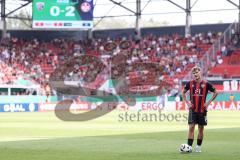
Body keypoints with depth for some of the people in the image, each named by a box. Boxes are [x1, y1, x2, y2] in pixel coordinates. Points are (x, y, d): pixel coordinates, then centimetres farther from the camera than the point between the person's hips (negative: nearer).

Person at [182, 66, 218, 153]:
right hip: (192, 109, 0)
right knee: (191, 127, -8)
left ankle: (198, 146, 19)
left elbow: (215, 93, 6)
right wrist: (187, 102, 5)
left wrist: (208, 102, 0)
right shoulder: (190, 83, 1)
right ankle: (189, 146, -9)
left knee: (201, 128, 6)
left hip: (202, 110, 0)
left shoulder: (206, 84, -3)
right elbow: (183, 92, 16)